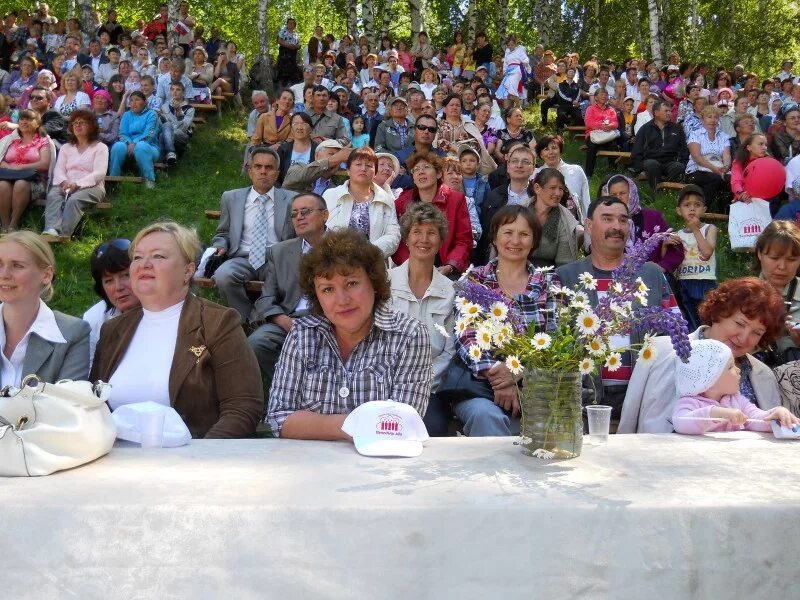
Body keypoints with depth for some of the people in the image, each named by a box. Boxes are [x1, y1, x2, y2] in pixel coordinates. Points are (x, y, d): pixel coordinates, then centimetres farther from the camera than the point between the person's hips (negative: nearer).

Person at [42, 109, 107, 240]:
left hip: (91, 186, -3)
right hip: (66, 185, 3)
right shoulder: (66, 147, 24)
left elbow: (99, 173, -5)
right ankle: (51, 230, -52)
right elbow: (58, 170, 10)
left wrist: (77, 184, -19)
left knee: (74, 199, -36)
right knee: (53, 195, -31)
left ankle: (63, 233, -53)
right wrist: (64, 182, -15)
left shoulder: (100, 147, 10)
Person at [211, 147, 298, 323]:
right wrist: (220, 247, 0)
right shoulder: (231, 198, 16)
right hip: (243, 259, 2)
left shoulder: (291, 199, 11)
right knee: (222, 276, -31)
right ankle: (249, 320, -9)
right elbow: (223, 234, 23)